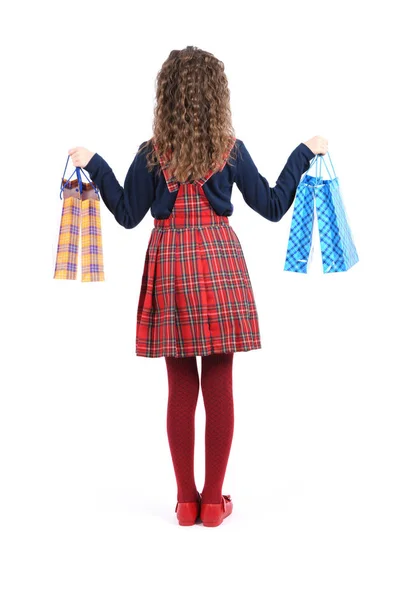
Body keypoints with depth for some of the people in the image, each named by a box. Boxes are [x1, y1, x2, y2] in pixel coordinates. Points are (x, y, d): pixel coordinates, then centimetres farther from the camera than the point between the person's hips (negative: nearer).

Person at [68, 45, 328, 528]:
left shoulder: (153, 152, -2)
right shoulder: (231, 149, -2)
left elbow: (128, 214, 3)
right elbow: (273, 207, 2)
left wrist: (94, 166, 11)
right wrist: (304, 154, 12)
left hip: (169, 264, 1)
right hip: (219, 262, -1)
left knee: (180, 388, 8)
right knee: (219, 387, 5)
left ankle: (186, 500, 15)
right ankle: (213, 501, 12)